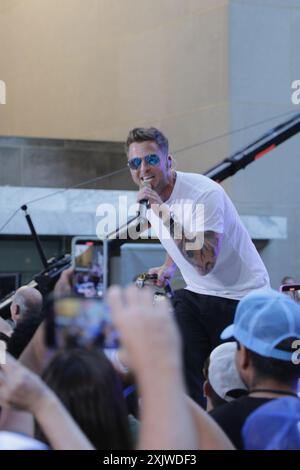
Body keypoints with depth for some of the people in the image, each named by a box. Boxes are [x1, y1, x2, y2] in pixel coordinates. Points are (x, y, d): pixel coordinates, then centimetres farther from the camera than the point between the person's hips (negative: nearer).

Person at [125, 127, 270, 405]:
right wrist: (169, 266, 9)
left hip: (241, 298, -6)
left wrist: (164, 214, -36)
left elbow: (204, 264, -34)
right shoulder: (147, 199, 1)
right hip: (195, 293, 6)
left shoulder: (204, 194, -24)